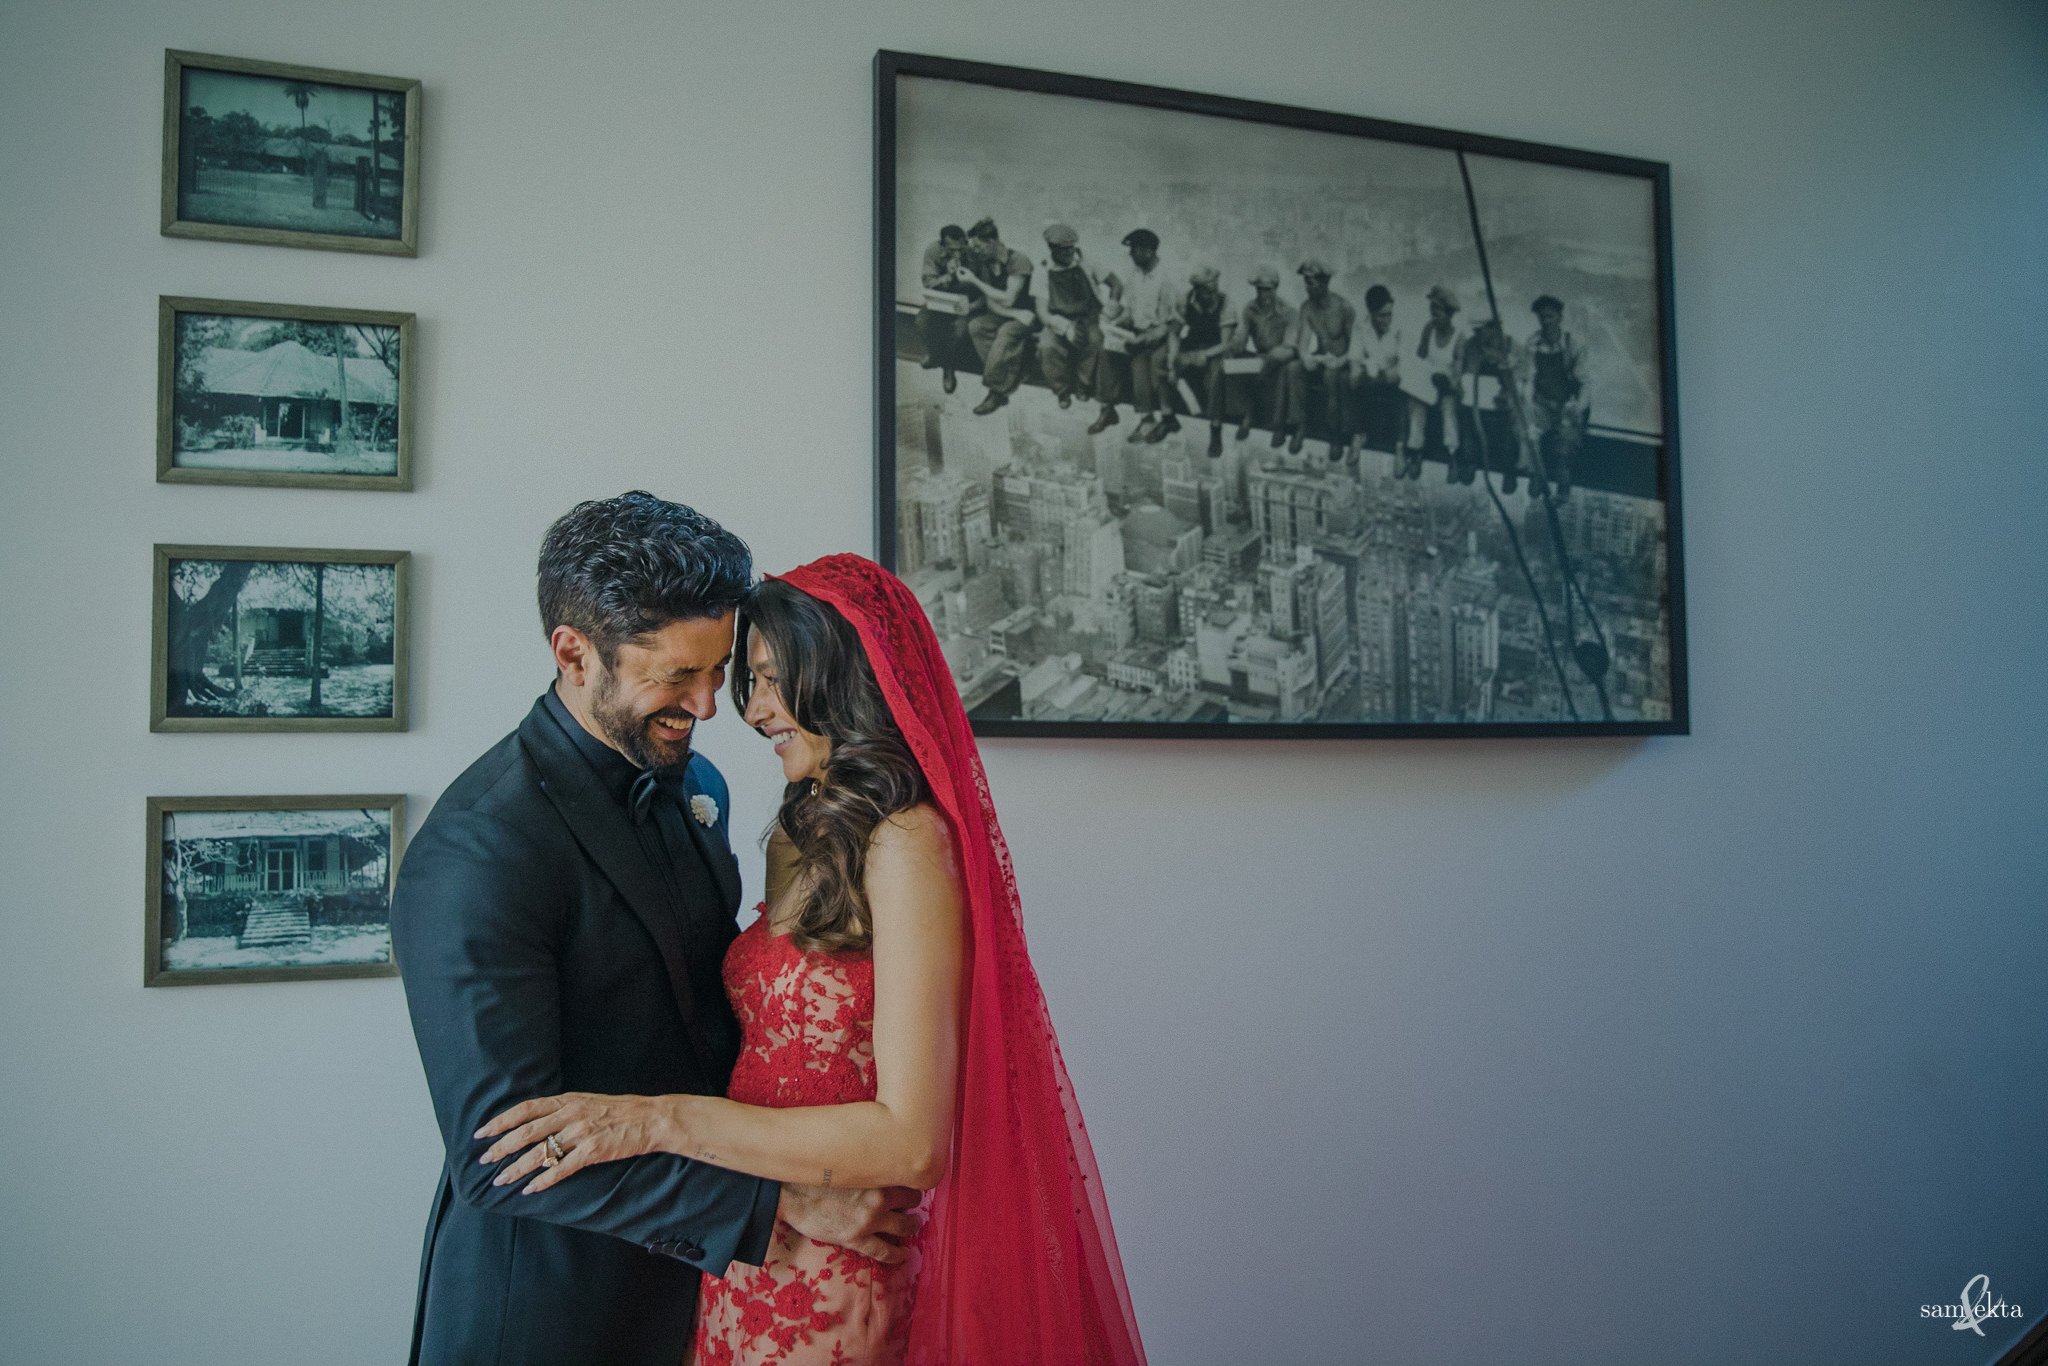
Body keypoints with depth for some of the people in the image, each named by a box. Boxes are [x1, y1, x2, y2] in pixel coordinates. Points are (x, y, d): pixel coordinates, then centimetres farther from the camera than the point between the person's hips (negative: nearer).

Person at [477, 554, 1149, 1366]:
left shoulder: (907, 844, -20)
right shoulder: (801, 836, 6)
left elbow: (911, 1141, -25)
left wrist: (661, 1120, -25)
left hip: (831, 1277, -7)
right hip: (751, 1251, 7)